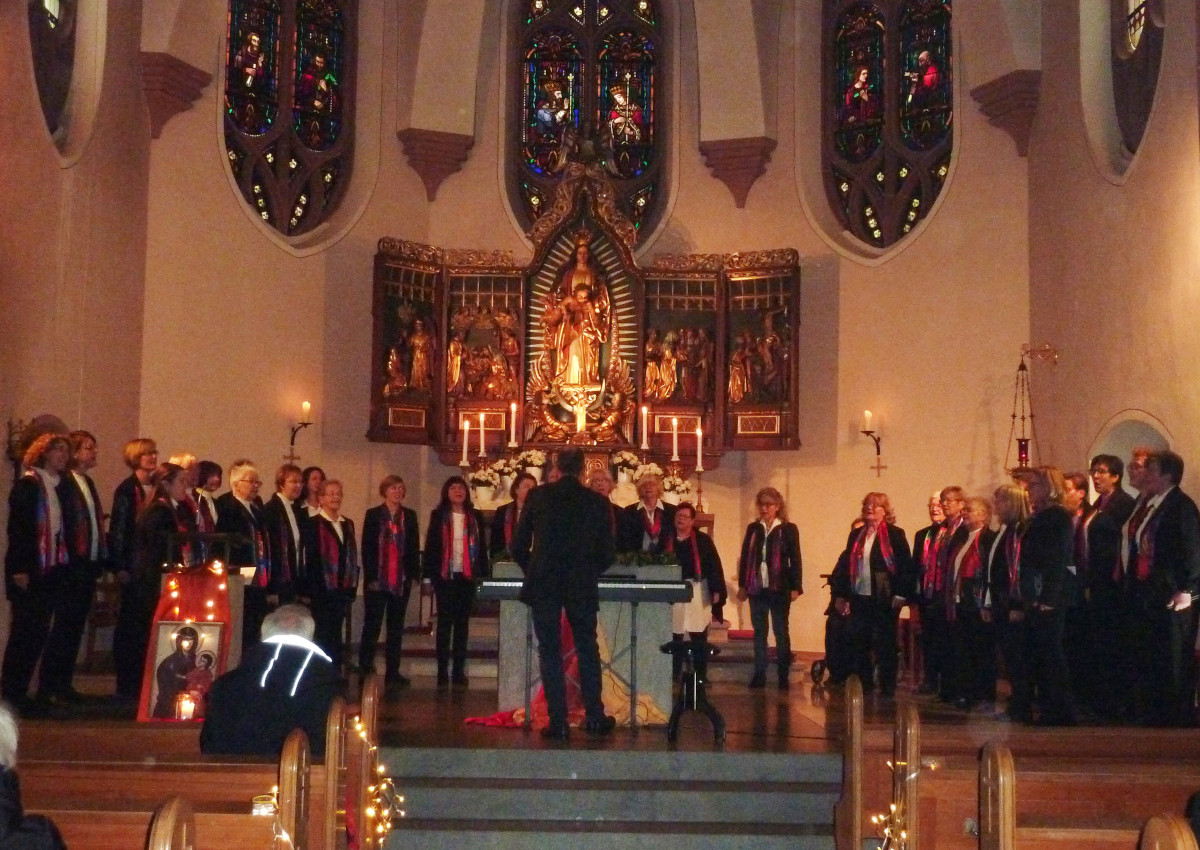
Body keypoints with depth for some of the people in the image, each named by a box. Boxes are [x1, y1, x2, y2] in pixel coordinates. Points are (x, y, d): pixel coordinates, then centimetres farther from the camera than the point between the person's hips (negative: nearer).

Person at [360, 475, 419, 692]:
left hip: (401, 581, 3)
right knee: (372, 625, -2)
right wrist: (370, 576, -9)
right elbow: (367, 548, -2)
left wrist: (412, 574, 1)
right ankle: (365, 669, 4)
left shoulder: (409, 516, 9)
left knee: (396, 628, 6)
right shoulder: (373, 515, 1)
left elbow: (414, 548, 10)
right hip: (378, 580, -3)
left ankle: (392, 673, 10)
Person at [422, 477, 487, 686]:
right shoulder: (438, 516, 4)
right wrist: (431, 573, -5)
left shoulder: (475, 517, 10)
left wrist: (482, 573, 2)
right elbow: (431, 545, 2)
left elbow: (481, 547, 10)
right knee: (445, 622, 0)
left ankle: (459, 670, 8)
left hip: (467, 576, 2)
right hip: (446, 576, -2)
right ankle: (442, 671, 2)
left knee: (463, 622, 5)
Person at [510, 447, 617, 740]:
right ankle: (594, 716, 17)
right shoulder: (597, 501, 0)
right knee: (587, 650, 14)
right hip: (582, 587, 1)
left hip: (543, 586, -1)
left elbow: (519, 545, 2)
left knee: (549, 651, 4)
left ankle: (558, 722, 3)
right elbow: (606, 552, 3)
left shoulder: (538, 496, -1)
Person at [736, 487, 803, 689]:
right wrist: (742, 585, 8)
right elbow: (744, 557, 11)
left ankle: (783, 675, 7)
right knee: (759, 631, 6)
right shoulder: (753, 529, 9)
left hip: (779, 589, -3)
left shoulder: (788, 529, -1)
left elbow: (795, 560, -2)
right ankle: (759, 674, 10)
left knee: (781, 631, 2)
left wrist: (795, 587, -7)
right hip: (756, 588, 3)